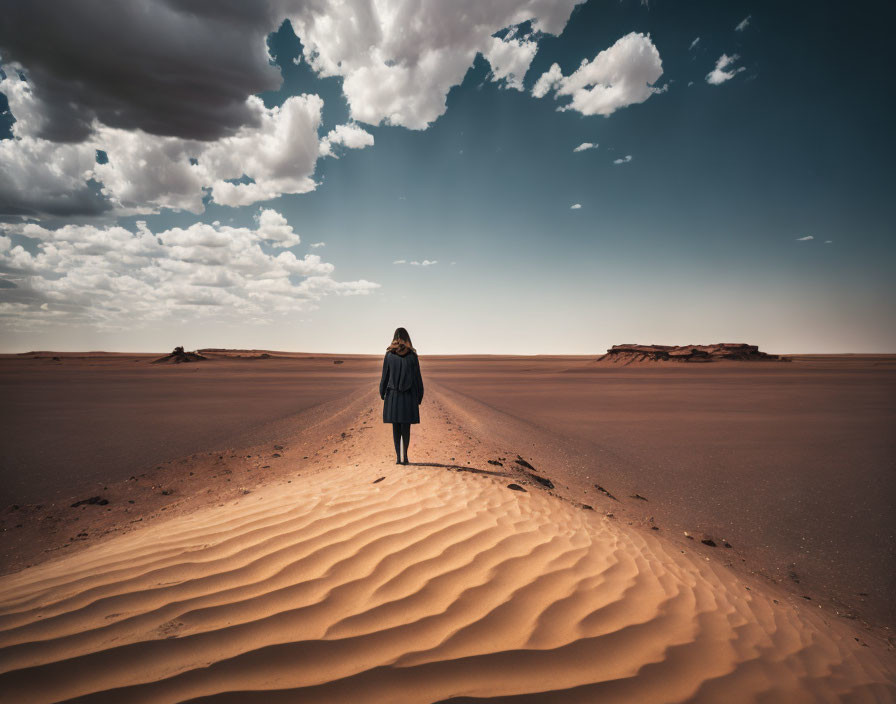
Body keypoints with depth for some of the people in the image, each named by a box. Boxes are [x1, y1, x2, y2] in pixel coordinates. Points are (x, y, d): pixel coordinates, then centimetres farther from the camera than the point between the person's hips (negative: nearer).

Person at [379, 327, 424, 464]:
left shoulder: (389, 355, -2)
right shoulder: (413, 356, -4)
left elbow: (385, 376, 0)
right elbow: (418, 378, -1)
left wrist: (382, 394, 10)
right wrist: (419, 398, 6)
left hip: (393, 395, 1)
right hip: (409, 396, 0)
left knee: (396, 426, 5)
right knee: (406, 426, 6)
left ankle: (397, 455, 2)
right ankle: (404, 455, 5)